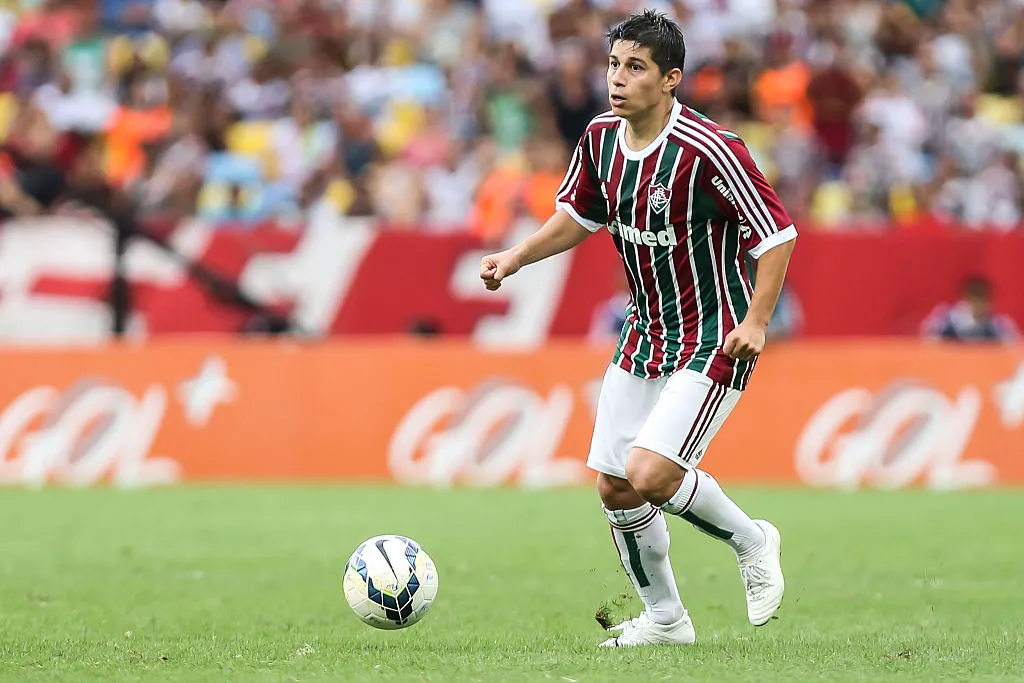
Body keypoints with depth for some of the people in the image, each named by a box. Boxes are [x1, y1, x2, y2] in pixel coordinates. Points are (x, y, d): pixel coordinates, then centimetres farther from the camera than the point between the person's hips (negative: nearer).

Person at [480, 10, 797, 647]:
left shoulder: (707, 150, -23)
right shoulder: (602, 136, -1)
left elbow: (778, 233, -17)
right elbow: (580, 216, 17)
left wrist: (755, 321, -26)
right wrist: (519, 256, 3)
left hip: (713, 339, -7)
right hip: (646, 333, 7)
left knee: (649, 476, -20)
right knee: (615, 489, 6)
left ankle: (750, 541, 8)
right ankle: (665, 618, 26)